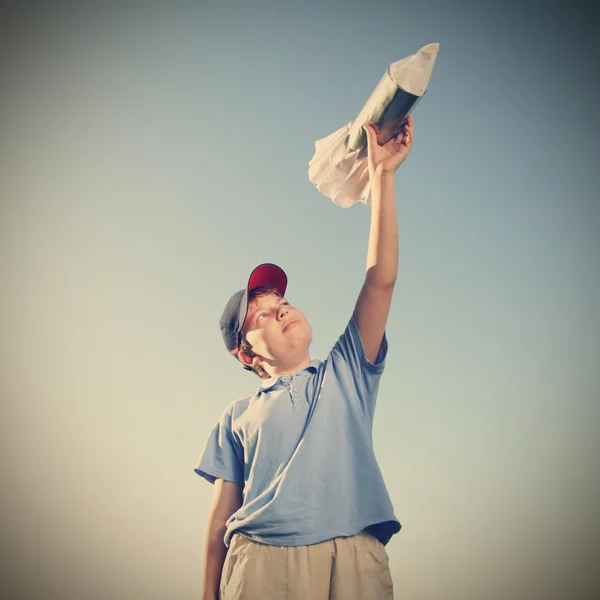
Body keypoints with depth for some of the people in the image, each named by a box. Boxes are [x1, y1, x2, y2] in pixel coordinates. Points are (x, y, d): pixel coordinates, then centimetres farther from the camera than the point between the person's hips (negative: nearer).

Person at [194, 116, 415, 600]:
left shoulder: (346, 373, 23)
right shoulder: (238, 416, 21)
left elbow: (381, 280, 14)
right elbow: (220, 522, 16)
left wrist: (381, 175, 10)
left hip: (354, 561, 1)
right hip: (260, 561, -1)